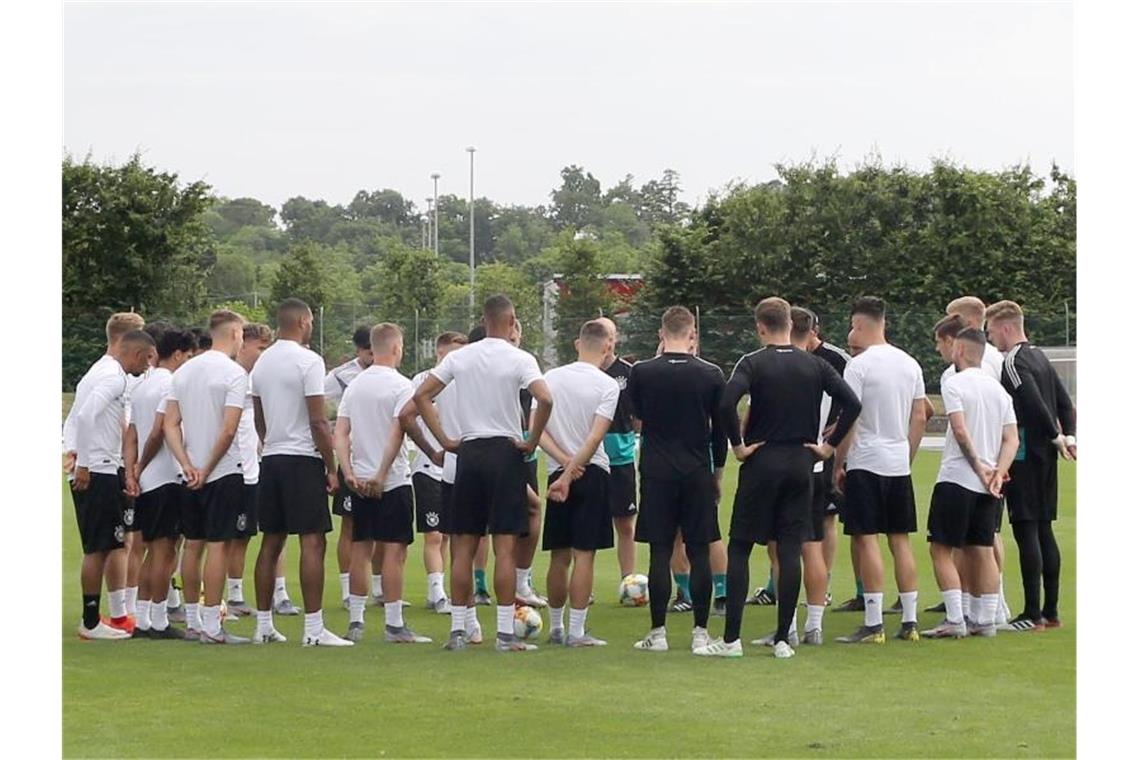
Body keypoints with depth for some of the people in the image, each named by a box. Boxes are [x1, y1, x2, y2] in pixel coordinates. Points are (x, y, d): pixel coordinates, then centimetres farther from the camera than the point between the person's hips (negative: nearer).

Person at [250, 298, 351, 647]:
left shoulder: (262, 362, 11)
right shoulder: (308, 361, -12)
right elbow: (318, 422, -15)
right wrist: (331, 467, -9)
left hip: (271, 459, 8)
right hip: (303, 459, -8)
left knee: (271, 542, 11)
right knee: (312, 542, -8)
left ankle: (264, 625, 13)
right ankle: (313, 628, -12)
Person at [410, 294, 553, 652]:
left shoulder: (459, 357, 5)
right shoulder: (520, 360, -6)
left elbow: (421, 396, 4)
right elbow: (545, 400, -21)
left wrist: (445, 441, 5)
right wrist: (532, 441, -8)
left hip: (468, 452, 3)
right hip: (506, 451, -3)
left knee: (463, 546, 8)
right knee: (505, 546, -2)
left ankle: (457, 630, 8)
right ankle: (505, 633, -4)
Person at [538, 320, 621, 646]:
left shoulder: (551, 378, 4)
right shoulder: (608, 385, -8)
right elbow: (595, 438, -16)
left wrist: (564, 461, -7)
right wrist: (571, 472, -15)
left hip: (558, 473, 4)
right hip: (593, 474, -4)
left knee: (559, 556, 12)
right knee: (584, 555, -3)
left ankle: (556, 628, 21)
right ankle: (576, 631, -4)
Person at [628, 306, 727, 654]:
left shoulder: (642, 372, -5)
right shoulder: (711, 375, -3)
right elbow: (720, 429, 6)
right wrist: (717, 473, 17)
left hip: (656, 472, -1)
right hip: (698, 472, 1)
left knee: (660, 553, 2)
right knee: (699, 552, 4)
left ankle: (657, 632, 2)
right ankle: (700, 632, 4)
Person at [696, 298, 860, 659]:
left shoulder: (753, 363, -7)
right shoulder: (814, 365, 4)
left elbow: (726, 403, -22)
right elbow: (852, 404, 0)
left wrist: (738, 446, -11)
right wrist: (830, 445, 5)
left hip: (762, 463, -3)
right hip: (802, 463, 3)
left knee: (739, 548, 4)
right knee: (790, 551, 5)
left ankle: (731, 638, 0)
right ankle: (783, 639, 3)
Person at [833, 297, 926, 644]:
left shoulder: (859, 366, -11)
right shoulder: (909, 364, 9)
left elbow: (848, 420, -13)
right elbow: (920, 416, 11)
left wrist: (838, 464, -4)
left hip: (866, 463, -6)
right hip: (899, 465, 6)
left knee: (866, 539, -4)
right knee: (900, 540, 10)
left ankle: (873, 624, -8)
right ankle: (910, 621, 10)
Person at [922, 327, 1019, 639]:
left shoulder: (954, 384, -8)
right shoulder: (998, 389, 12)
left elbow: (960, 430, -17)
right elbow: (1011, 439, 6)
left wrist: (978, 465, -9)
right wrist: (998, 472, -3)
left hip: (956, 478, -7)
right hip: (988, 485, 7)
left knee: (941, 549, -3)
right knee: (982, 550, 11)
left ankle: (955, 620, -11)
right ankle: (984, 620, 11)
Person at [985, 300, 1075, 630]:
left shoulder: (1014, 362, -12)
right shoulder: (1040, 357, 16)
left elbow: (1034, 403, -22)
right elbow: (1064, 401, 16)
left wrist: (1056, 436, -12)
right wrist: (1068, 435, 7)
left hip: (1025, 456, -9)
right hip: (1045, 455, 9)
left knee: (1026, 531, -8)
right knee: (1043, 529, 12)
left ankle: (1032, 614, -9)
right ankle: (1050, 611, 15)